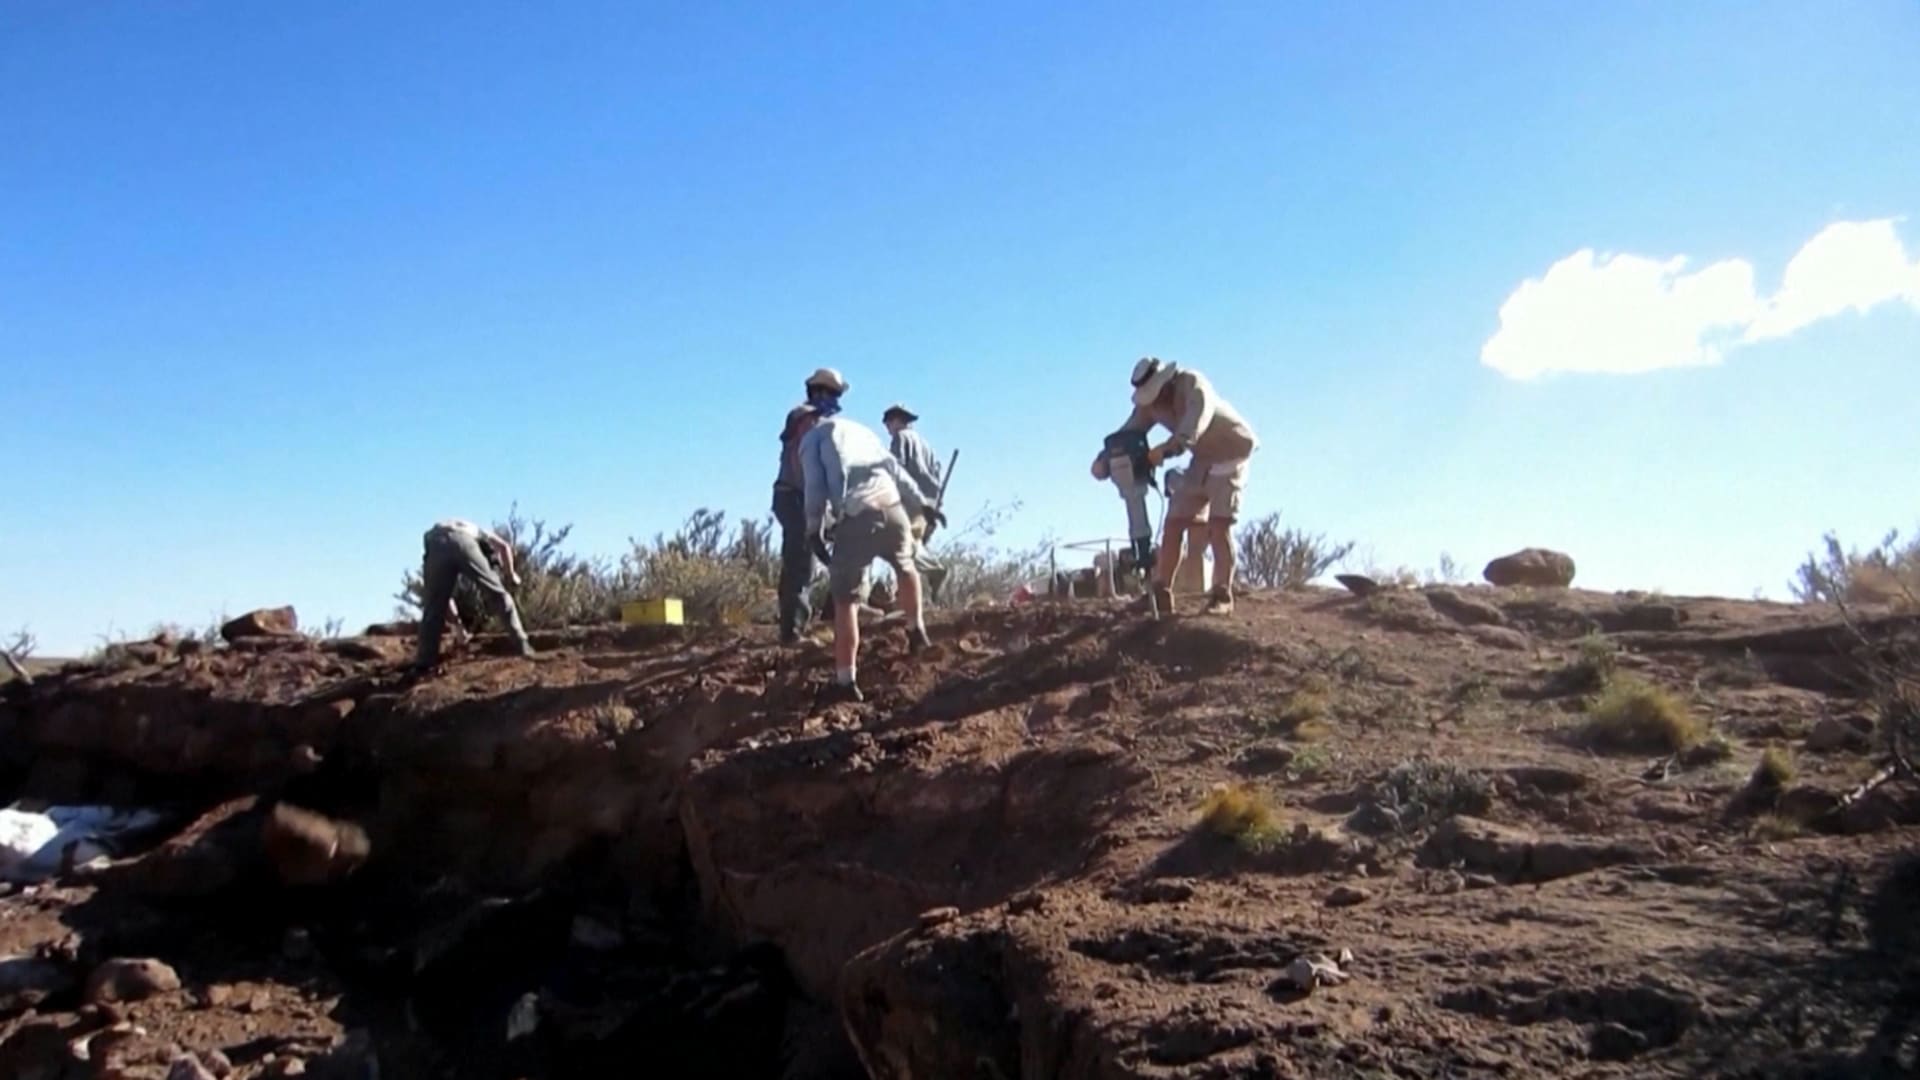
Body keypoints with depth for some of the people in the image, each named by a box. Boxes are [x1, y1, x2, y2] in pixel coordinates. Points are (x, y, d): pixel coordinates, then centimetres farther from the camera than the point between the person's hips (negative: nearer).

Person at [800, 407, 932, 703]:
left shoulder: (811, 437, 18)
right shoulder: (861, 430, 32)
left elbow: (815, 486, 4)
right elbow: (895, 469, 27)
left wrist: (814, 530, 5)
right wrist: (921, 505, 29)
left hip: (854, 518, -4)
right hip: (891, 508, 4)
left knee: (845, 601, 4)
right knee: (905, 566, 35)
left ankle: (845, 681, 4)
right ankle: (916, 630, 44)